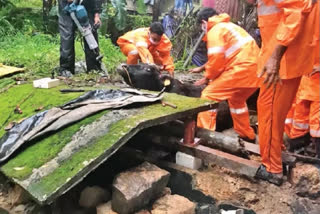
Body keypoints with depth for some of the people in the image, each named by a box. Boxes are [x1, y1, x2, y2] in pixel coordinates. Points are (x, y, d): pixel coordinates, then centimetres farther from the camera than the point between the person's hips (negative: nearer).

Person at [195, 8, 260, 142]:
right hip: (254, 69, 10)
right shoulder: (227, 25, 28)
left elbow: (217, 58, -12)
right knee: (236, 100, 30)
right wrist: (203, 68, 34)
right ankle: (247, 135, 40)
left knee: (209, 96, -4)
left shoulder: (214, 31, -3)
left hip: (242, 69, -10)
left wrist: (207, 77, 4)